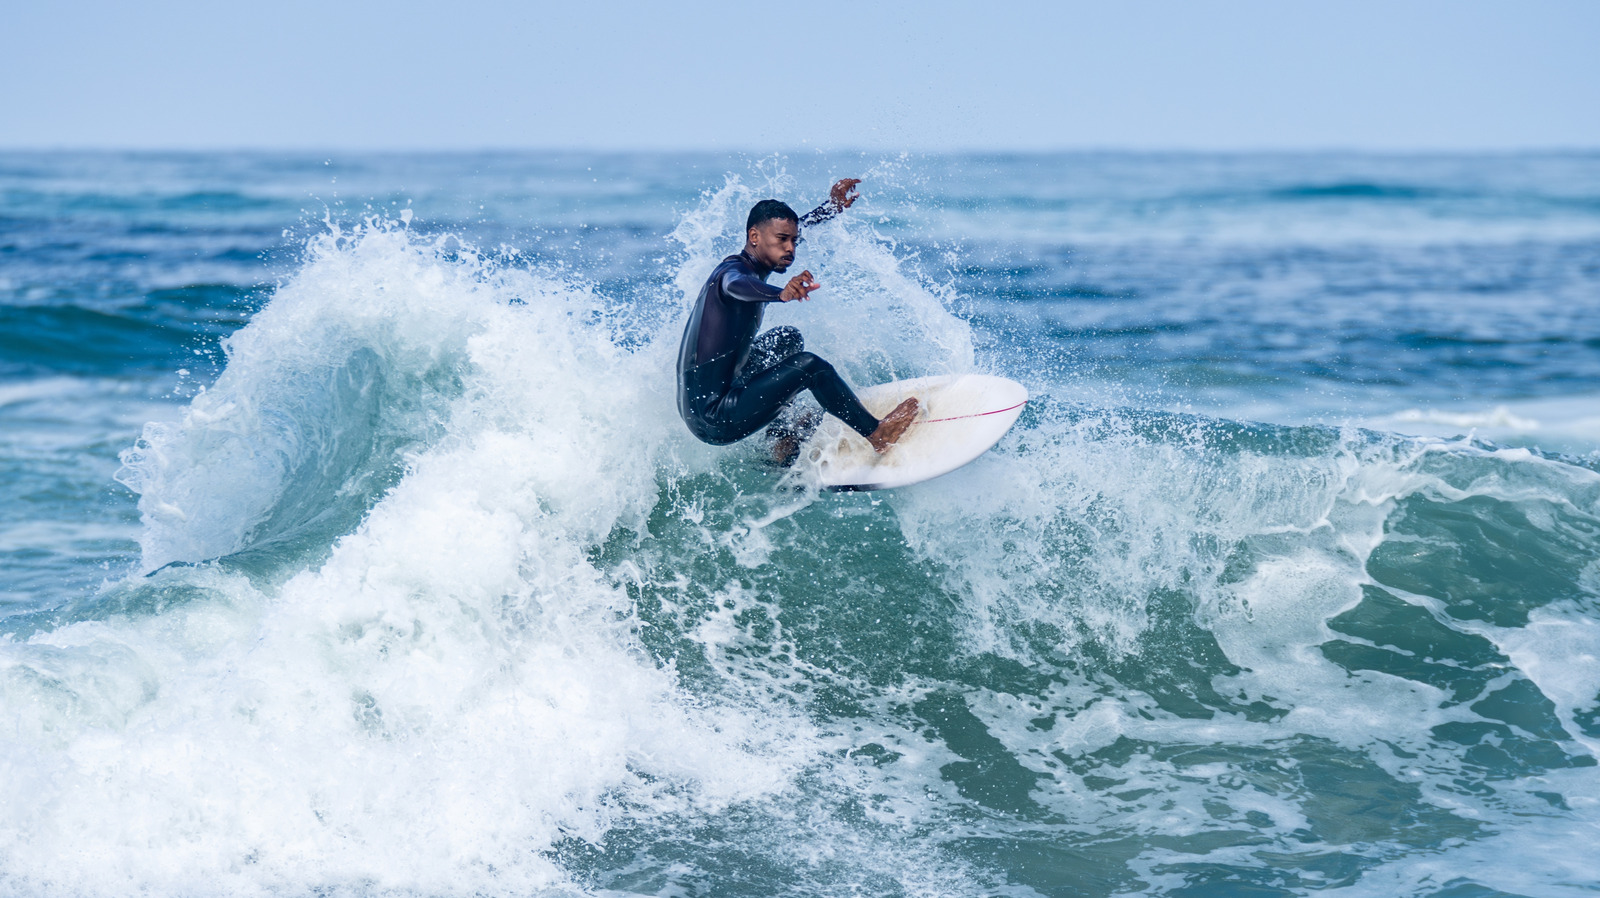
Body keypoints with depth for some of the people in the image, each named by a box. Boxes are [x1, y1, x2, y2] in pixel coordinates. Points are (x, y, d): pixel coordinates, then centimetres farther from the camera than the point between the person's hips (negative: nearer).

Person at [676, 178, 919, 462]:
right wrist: (782, 294, -63)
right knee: (808, 365, -18)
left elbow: (792, 226, 31)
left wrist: (832, 208, 31)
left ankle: (780, 437, 24)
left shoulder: (751, 265, 11)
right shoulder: (733, 271, -18)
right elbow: (738, 286, -44)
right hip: (714, 422, -11)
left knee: (788, 340, 25)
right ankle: (876, 434, -6)